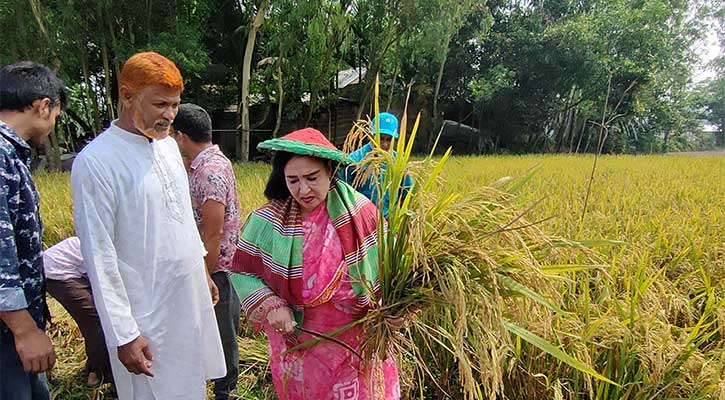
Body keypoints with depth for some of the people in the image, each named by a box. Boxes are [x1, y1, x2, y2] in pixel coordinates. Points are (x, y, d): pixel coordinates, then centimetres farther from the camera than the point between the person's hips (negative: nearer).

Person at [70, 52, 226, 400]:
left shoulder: (168, 144, 6)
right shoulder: (95, 162, -17)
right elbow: (99, 257, -17)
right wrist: (123, 334, -16)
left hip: (192, 297, 7)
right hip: (147, 315, -7)